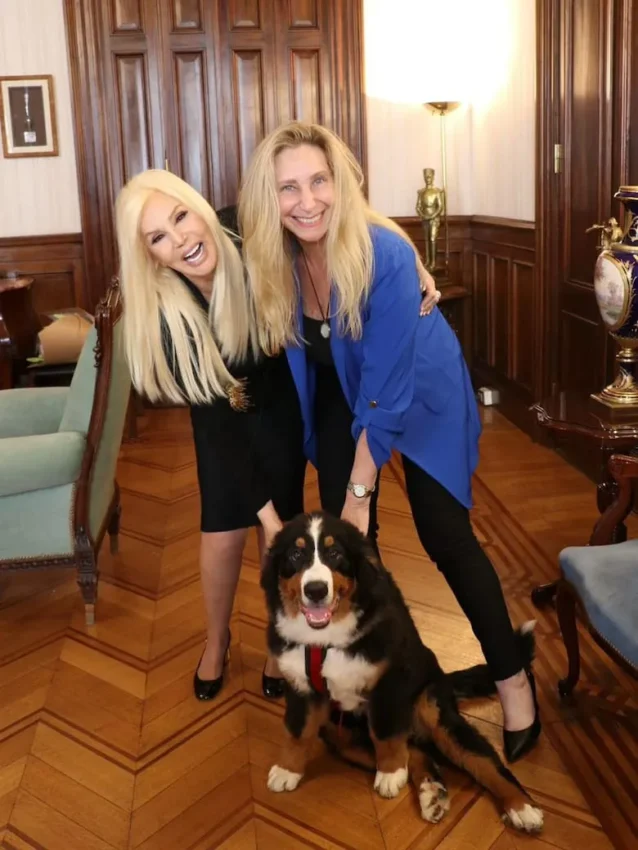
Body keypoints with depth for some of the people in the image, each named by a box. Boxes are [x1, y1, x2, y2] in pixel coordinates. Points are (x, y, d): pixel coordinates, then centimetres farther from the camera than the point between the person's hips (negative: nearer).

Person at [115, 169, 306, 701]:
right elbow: (220, 416, -26)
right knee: (222, 534, -2)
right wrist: (263, 508, -29)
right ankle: (217, 639, 29)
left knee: (283, 526, 2)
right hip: (222, 413, 0)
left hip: (281, 401, 0)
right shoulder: (167, 316, -30)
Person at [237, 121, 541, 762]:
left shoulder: (384, 254, -33)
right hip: (341, 394, 5)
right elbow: (278, 342, -3)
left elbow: (387, 389, -31)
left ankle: (513, 679, 14)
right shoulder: (272, 258, -17)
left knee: (445, 537, -5)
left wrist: (361, 490, -26)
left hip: (423, 395, -4)